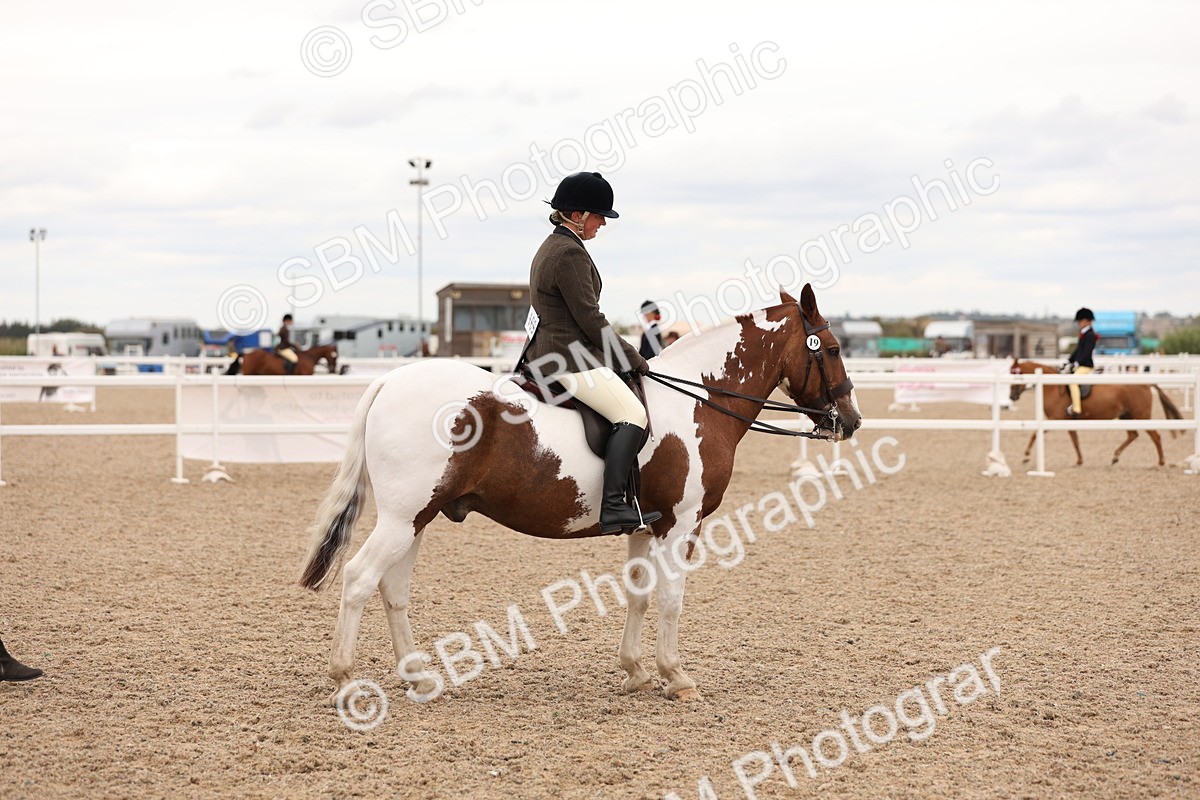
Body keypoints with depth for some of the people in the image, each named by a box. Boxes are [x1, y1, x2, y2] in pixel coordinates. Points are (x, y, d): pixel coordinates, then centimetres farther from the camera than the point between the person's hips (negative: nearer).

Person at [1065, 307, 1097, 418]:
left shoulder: (1090, 335, -12)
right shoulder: (1083, 334, 17)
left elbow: (1087, 352, -19)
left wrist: (1077, 363, -22)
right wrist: (1069, 361, 14)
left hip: (1086, 366, -11)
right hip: (1080, 365, 11)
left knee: (1072, 382, -30)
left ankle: (1076, 409, -34)